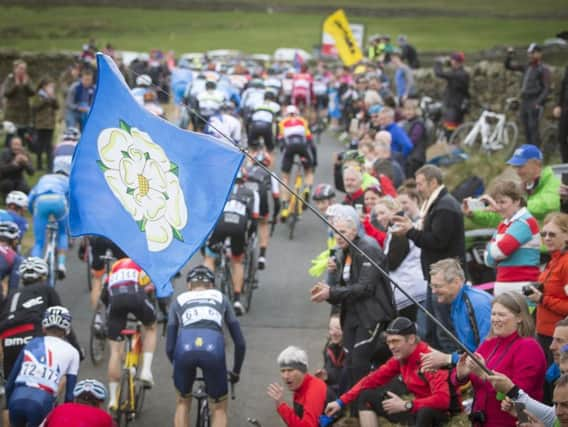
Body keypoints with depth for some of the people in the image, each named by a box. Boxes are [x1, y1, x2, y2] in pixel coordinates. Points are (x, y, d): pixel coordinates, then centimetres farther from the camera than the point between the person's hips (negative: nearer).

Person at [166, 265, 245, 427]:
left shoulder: (179, 300, 32)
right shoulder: (220, 298, 34)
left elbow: (169, 347, 27)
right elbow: (240, 343, 31)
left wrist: (179, 366, 45)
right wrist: (236, 372, 46)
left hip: (185, 348, 1)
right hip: (213, 349, 0)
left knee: (183, 402, 28)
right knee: (219, 408, 20)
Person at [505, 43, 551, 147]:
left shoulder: (543, 69, -5)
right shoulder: (526, 67, 15)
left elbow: (547, 89, -11)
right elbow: (508, 66, 19)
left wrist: (538, 103, -20)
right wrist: (509, 54, 3)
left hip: (535, 104, -7)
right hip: (524, 102, 7)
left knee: (533, 128, -13)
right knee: (526, 130, 7)